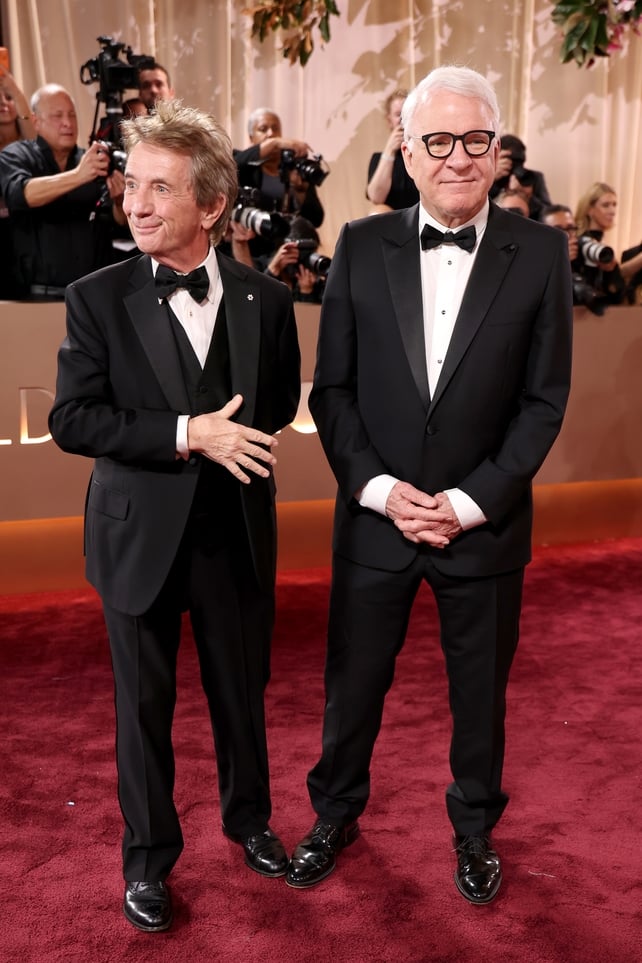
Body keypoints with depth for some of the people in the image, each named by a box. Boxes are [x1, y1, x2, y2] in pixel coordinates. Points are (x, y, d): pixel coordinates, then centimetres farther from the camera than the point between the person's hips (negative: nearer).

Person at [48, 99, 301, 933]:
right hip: (141, 536, -1)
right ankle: (149, 856, 36)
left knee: (243, 692, 19)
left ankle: (248, 816, 46)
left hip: (238, 535, 2)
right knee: (143, 706, 13)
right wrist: (186, 435, -23)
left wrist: (237, 437, -10)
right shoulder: (98, 298, -8)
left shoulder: (265, 299, -3)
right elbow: (71, 419, -13)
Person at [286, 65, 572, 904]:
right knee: (353, 683, 15)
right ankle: (336, 813, 42)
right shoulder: (361, 246, -2)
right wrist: (379, 488, -12)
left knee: (480, 691, 17)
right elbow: (331, 388, -1)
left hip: (484, 524, 0)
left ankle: (474, 827, 42)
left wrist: (471, 502, -12)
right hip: (373, 518, 1)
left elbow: (544, 400, -4)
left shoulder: (539, 252, -4)